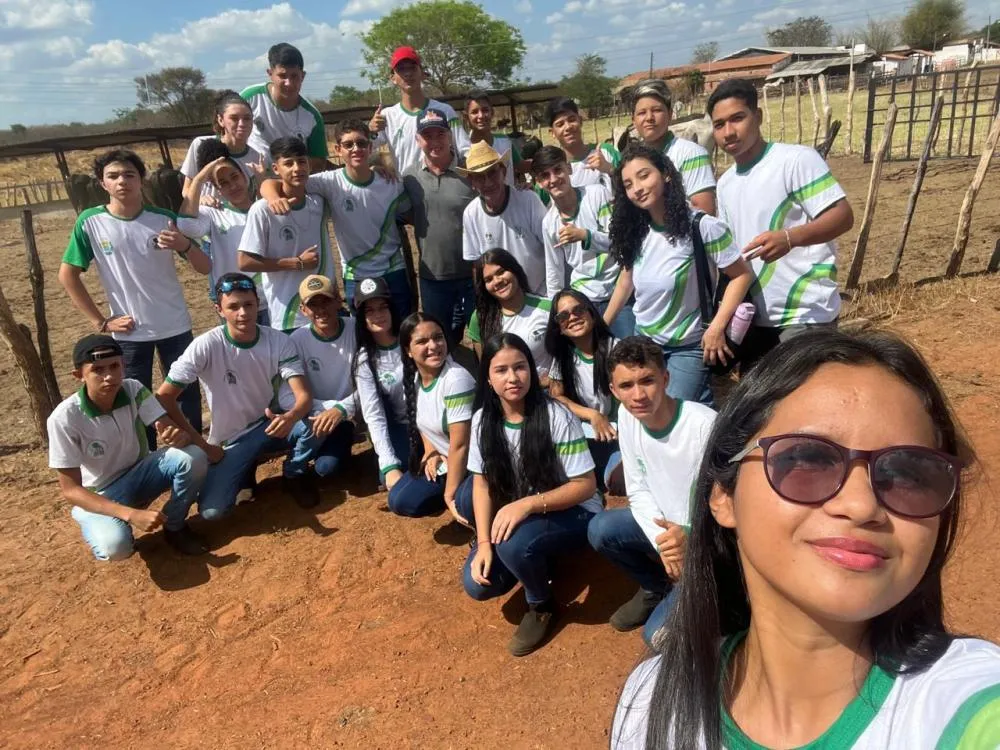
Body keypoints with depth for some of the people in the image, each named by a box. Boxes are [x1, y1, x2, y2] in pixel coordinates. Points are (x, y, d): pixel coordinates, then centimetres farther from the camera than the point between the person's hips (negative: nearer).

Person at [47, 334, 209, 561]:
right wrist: (131, 514, -33)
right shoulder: (64, 418, -24)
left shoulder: (133, 390, -15)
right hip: (100, 496, -3)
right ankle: (107, 525, 5)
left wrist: (177, 436, -46)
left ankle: (175, 527, -1)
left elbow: (173, 429, -19)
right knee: (115, 546, -35)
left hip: (139, 473, 4)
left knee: (193, 457, -26)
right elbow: (70, 489, -22)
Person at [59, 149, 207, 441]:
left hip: (175, 327, 1)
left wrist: (185, 245, -27)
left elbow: (205, 268, -5)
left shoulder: (164, 219, -5)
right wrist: (100, 322, -4)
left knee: (188, 398, 9)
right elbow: (67, 275, 0)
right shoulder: (90, 222, -7)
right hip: (128, 333, 0)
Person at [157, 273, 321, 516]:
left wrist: (290, 417, -46)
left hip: (270, 423, 1)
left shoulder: (280, 342, -15)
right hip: (231, 441, -1)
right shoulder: (205, 346, -20)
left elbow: (304, 395, -22)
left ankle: (294, 475, 4)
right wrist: (202, 445, -16)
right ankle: (244, 471, 16)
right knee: (212, 511, -19)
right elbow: (163, 397, -17)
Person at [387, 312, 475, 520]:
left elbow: (459, 445, -25)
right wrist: (430, 452, 0)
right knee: (399, 502, -1)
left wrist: (450, 493, -18)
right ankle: (462, 495, 15)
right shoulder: (412, 378, -4)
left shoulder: (456, 379, -29)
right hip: (441, 461, 7)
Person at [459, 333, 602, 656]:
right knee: (478, 583, -14)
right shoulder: (483, 420, -7)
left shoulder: (556, 417, -22)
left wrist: (527, 504, -31)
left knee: (514, 544, -34)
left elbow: (585, 486, -20)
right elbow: (482, 484, -3)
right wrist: (483, 543, -15)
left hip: (573, 513, -5)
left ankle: (542, 604, -1)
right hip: (514, 514, 5)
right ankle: (535, 558, 17)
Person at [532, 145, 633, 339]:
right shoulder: (549, 222, 3)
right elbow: (554, 272, 10)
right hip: (582, 300, 3)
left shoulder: (597, 194, -8)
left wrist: (584, 235, -25)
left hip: (618, 293, -3)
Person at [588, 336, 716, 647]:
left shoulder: (705, 425, -29)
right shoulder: (627, 417, -10)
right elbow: (638, 491, -3)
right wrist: (662, 541, -18)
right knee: (600, 530, -17)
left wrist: (691, 538, -34)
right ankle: (656, 588, 11)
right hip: (666, 525, 6)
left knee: (659, 634, -17)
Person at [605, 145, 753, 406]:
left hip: (688, 346, -6)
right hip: (643, 339, 6)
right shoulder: (634, 231, -4)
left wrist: (716, 327, -21)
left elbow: (742, 275, -15)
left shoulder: (702, 226, -21)